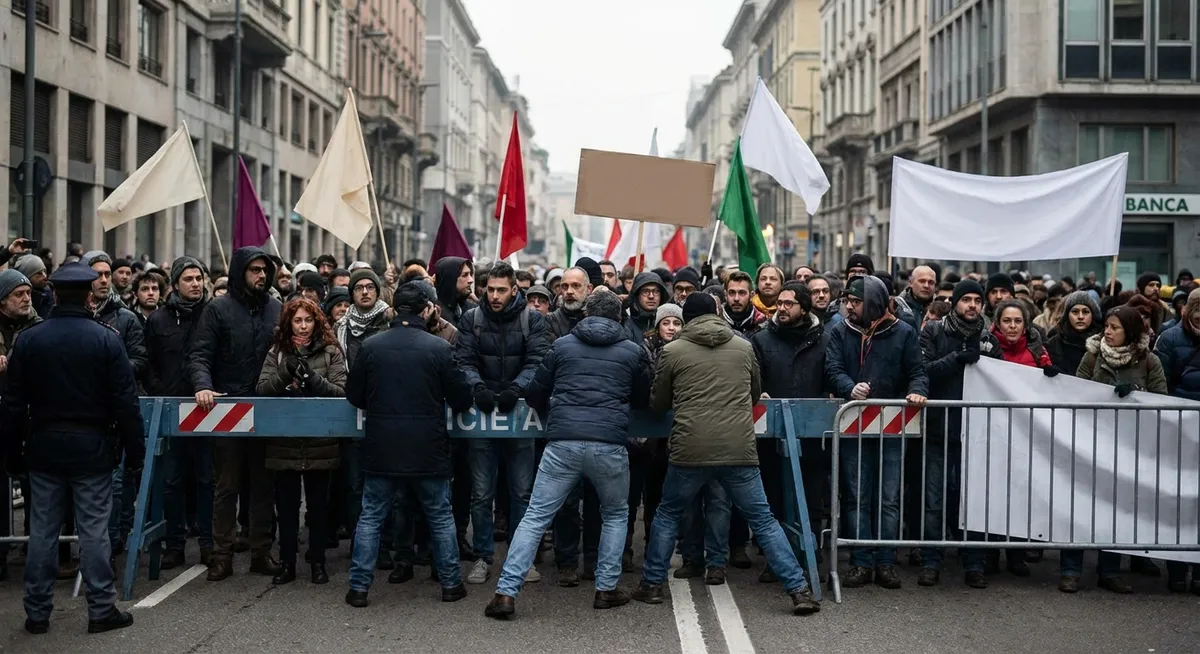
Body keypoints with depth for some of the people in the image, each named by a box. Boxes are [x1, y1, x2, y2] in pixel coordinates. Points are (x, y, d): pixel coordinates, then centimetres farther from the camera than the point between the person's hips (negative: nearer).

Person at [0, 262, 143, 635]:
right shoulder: (107, 340, -8)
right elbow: (125, 403, -8)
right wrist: (134, 450, -2)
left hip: (43, 447, 3)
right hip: (92, 448, -2)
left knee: (42, 530, 8)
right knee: (93, 530, 2)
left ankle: (37, 613, 14)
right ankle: (101, 610, 5)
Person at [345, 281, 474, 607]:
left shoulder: (371, 346, -3)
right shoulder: (439, 347, -9)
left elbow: (354, 395, 5)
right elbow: (462, 399, -4)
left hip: (381, 449, 1)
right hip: (428, 449, -1)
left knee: (371, 516, 10)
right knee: (441, 516, 14)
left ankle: (359, 587, 9)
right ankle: (451, 583, 19)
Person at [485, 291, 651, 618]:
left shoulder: (563, 345, 12)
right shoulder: (632, 352, 12)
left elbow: (536, 394, 15)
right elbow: (643, 400, 22)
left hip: (562, 442, 0)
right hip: (610, 444, 0)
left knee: (535, 517, 3)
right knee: (615, 515, 22)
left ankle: (506, 592, -3)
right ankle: (606, 589, 18)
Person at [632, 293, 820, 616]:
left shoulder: (672, 351, 3)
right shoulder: (744, 347, 10)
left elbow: (658, 403, 13)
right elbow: (756, 394, 24)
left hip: (691, 450, -1)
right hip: (740, 449, 1)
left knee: (668, 515, 19)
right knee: (763, 520, 8)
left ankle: (651, 584, 22)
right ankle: (799, 589, 2)